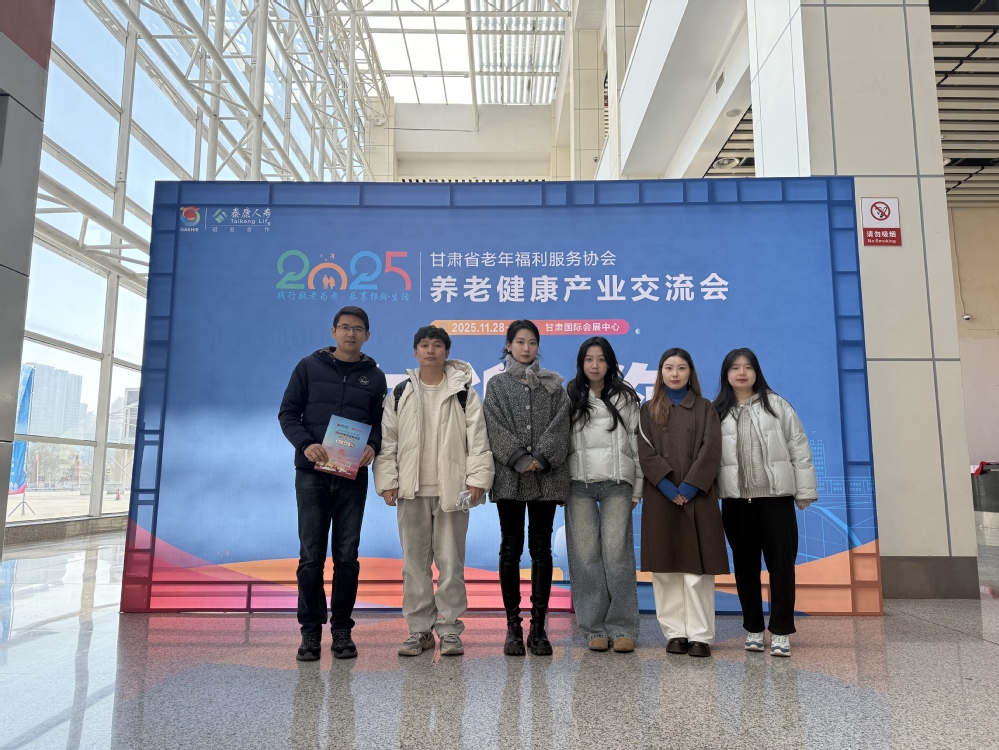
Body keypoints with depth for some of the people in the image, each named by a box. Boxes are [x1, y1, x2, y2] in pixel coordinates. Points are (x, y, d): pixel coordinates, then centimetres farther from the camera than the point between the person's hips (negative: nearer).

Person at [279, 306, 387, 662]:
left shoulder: (374, 376, 9)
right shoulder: (309, 366, 5)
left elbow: (381, 422, 10)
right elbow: (288, 413, 3)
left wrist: (373, 446, -12)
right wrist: (305, 443, -14)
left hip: (353, 476, 1)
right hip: (312, 473, -1)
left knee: (347, 556, 5)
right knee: (311, 555, 2)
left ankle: (342, 629, 16)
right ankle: (311, 629, 13)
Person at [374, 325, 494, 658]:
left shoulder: (464, 394, 4)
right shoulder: (400, 395, 9)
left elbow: (478, 439, 0)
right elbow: (387, 441, 8)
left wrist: (477, 479, -8)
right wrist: (387, 482, 1)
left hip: (451, 489, -2)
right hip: (412, 490, 2)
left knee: (451, 560, 2)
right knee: (415, 560, 7)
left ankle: (450, 629, 14)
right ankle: (419, 629, 18)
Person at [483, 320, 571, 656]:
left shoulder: (554, 385, 12)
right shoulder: (497, 385, 9)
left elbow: (559, 426, 0)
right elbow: (496, 428, -2)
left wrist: (540, 459, -13)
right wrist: (521, 460, -12)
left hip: (546, 477, 1)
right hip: (509, 477, -1)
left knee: (541, 550, 3)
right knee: (511, 549, 2)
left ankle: (538, 626, 10)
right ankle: (513, 625, 10)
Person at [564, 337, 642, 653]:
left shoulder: (626, 399, 11)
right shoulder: (569, 398, 11)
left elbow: (637, 443, 10)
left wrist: (638, 488, 5)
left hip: (617, 484, 0)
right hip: (579, 484, 1)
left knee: (617, 554, -6)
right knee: (585, 555, -1)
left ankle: (622, 628, 4)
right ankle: (595, 629, 9)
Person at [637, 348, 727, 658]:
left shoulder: (704, 408, 9)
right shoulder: (648, 410, 10)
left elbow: (711, 451, -2)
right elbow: (646, 454, 1)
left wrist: (689, 487, -12)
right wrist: (669, 487, -11)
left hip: (698, 497, -1)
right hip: (661, 498, 1)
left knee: (697, 568, -4)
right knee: (665, 568, 1)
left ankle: (700, 635, 1)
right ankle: (675, 633, 9)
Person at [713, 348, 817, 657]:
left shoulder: (776, 405, 5)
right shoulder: (717, 412, 7)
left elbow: (799, 449, 3)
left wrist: (805, 491, -1)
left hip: (776, 496, -1)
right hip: (736, 499, 1)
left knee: (781, 564, 0)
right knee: (745, 565, 9)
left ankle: (781, 631, 10)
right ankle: (753, 629, 21)